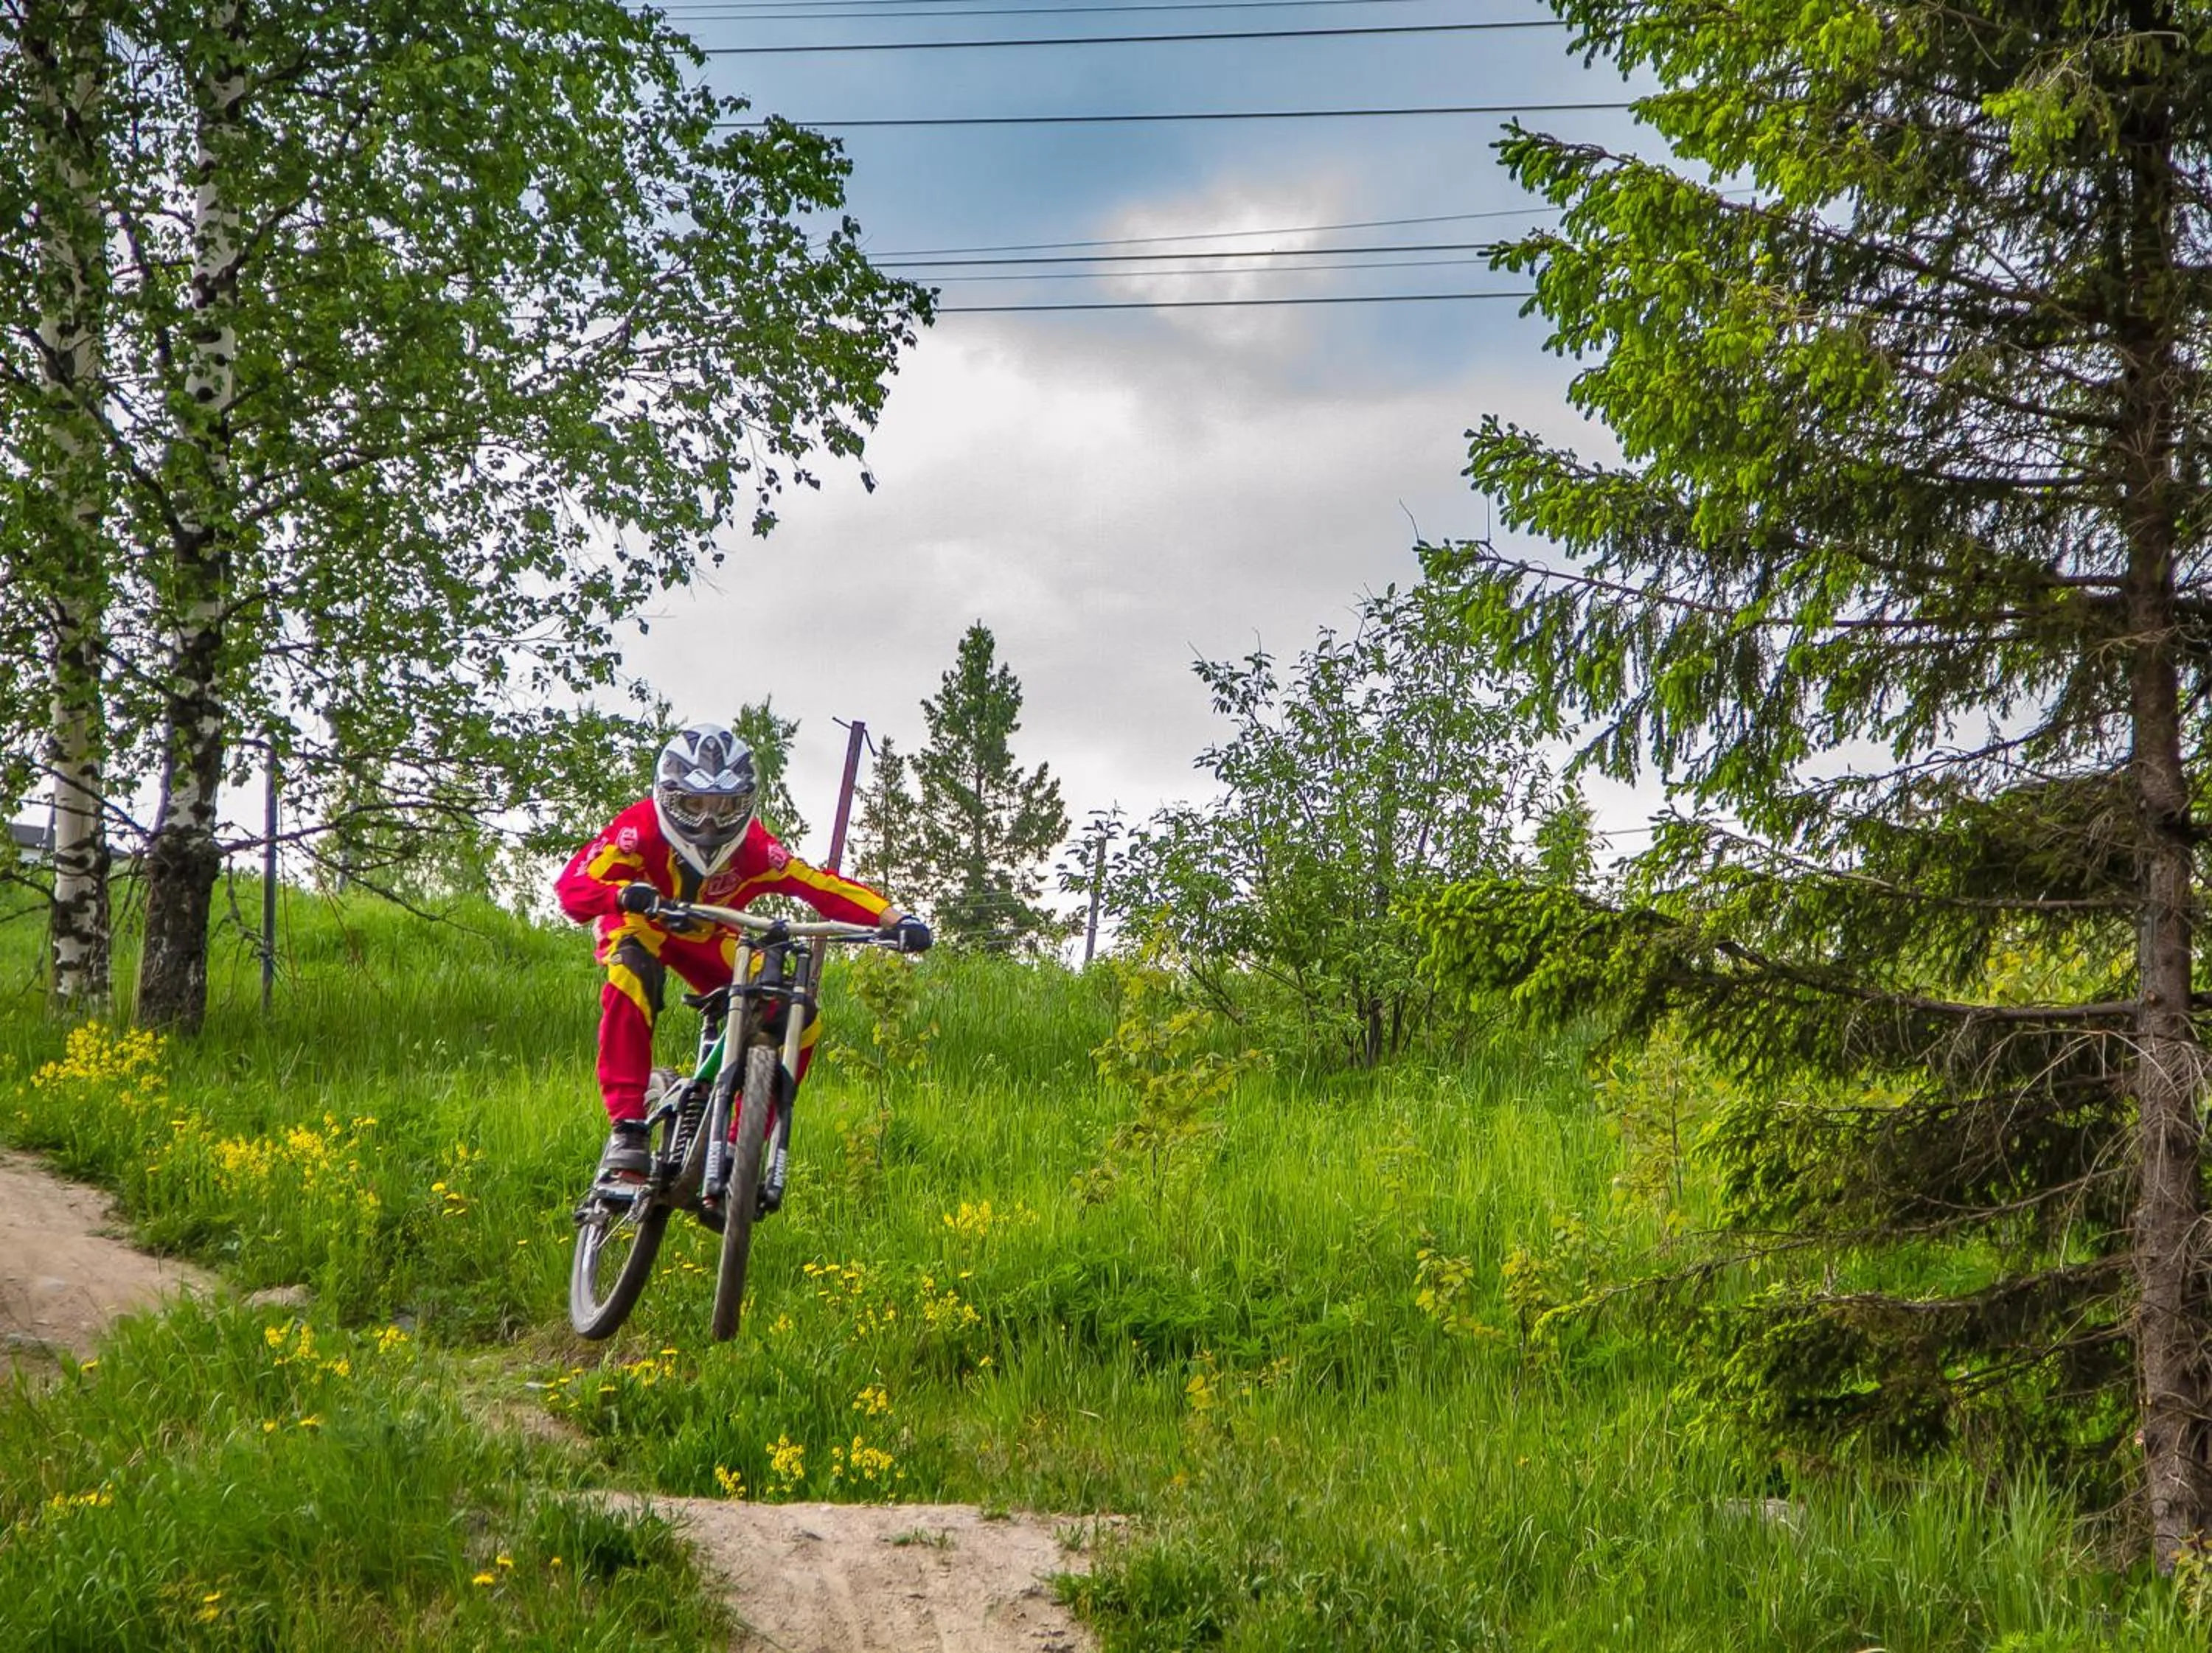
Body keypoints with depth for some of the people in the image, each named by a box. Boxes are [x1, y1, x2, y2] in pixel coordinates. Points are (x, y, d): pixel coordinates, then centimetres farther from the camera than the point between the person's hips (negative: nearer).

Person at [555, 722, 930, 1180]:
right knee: (631, 979, -40)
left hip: (706, 940, 3)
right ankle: (626, 1130, -39)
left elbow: (823, 886, -30)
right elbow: (572, 886, -41)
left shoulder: (754, 849, -25)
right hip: (638, 927, -3)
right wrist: (626, 894, -63)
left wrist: (894, 920, -45)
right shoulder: (641, 829, -31)